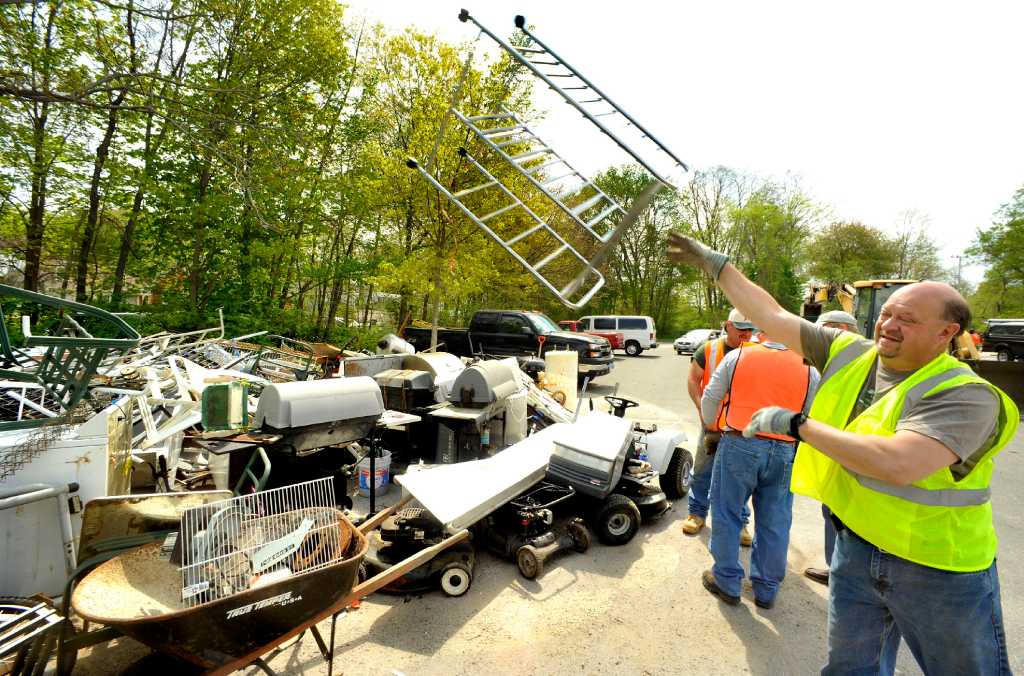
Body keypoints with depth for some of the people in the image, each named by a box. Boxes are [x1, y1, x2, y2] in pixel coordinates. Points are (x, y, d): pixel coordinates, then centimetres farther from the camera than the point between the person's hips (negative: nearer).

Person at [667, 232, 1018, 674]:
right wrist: (714, 263, -2)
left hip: (939, 571, -5)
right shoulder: (848, 353, -5)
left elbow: (897, 464, -37)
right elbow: (772, 316, -2)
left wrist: (796, 424, -29)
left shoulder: (965, 396, -22)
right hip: (855, 548, 5)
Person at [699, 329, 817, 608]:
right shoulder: (809, 369, 5)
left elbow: (710, 398, 3)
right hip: (784, 452, 3)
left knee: (727, 515, 12)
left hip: (738, 445, -2)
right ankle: (766, 590, 29)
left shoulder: (737, 356, 0)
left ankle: (726, 583, 23)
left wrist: (711, 427, 21)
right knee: (774, 524, 14)